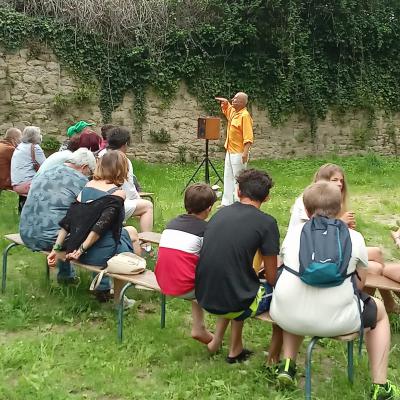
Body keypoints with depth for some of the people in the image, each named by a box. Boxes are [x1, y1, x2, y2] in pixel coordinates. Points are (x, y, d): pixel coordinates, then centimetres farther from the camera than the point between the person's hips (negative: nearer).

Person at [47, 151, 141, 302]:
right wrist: (81, 250, -18)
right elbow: (101, 226, -20)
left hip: (76, 249, 6)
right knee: (131, 233, 22)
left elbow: (67, 221, 2)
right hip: (101, 254, -6)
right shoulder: (117, 194, -10)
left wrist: (56, 249, 1)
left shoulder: (87, 186, 7)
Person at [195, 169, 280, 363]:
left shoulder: (220, 213, 8)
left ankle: (216, 340, 29)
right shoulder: (266, 222, -8)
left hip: (204, 297, 6)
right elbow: (271, 278, -2)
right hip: (234, 304, -6)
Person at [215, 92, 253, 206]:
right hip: (230, 151, 10)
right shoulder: (232, 111, 10)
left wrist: (245, 152, -30)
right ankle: (227, 202, 22)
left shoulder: (244, 115, -17)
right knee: (228, 177, 14)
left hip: (238, 153, -10)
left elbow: (248, 137, -23)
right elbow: (226, 107, 35)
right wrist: (225, 102, 12)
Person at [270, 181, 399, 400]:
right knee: (379, 310, 29)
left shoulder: (294, 232, 6)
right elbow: (359, 283, 10)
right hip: (335, 320, -2)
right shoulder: (354, 237, 2)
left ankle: (287, 365, 26)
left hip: (287, 317, 2)